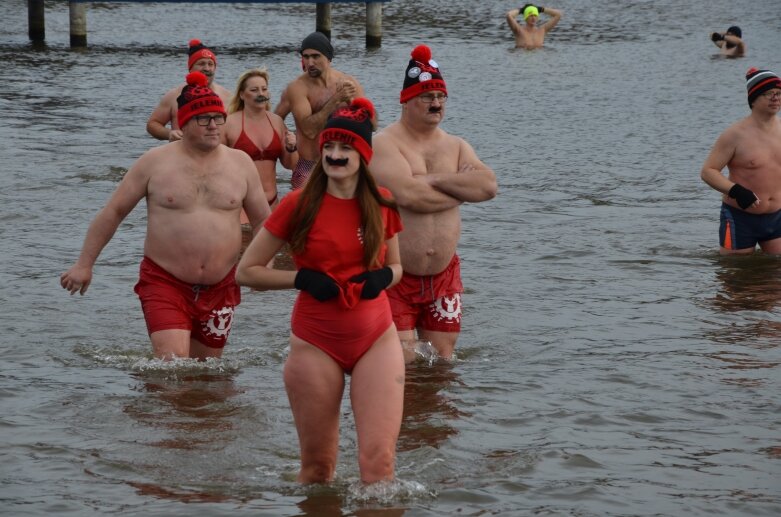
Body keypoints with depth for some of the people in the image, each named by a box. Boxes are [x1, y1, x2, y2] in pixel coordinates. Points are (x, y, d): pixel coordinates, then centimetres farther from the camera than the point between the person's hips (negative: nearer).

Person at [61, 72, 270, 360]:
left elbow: (262, 220, 15)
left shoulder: (240, 163, 5)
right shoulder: (155, 162, -1)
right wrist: (84, 264, 3)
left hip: (219, 288, 3)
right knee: (172, 362, -20)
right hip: (164, 282, -3)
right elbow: (113, 212, 4)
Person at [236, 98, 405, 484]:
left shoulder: (382, 205, 2)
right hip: (316, 344, -1)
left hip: (376, 340, 1)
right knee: (318, 466, 7)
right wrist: (303, 279, -14)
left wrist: (384, 276, -4)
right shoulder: (299, 205, -5)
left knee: (379, 460, -10)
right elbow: (246, 271, 0)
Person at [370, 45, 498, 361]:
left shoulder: (456, 147, 12)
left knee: (441, 363, 8)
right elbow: (408, 195, -24)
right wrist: (463, 189, -9)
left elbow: (488, 186, -6)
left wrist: (433, 179, -14)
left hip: (444, 275, 5)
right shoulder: (385, 144, -7)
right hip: (395, 276, -5)